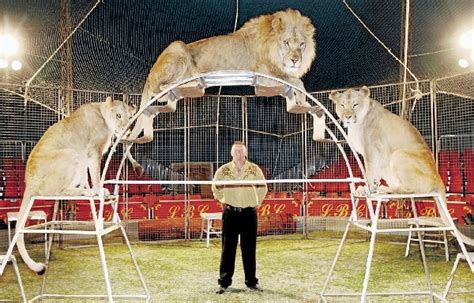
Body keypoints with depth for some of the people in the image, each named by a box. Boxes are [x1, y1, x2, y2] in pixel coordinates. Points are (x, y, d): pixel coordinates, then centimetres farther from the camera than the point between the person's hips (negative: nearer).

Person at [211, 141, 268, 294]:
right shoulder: (223, 170, 0)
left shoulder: (254, 169, 1)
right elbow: (215, 187, 14)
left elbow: (263, 188, 13)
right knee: (228, 248, 3)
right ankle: (224, 282, 11)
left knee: (249, 248, 5)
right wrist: (224, 201, 11)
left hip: (249, 213, 0)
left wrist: (256, 202, 10)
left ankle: (251, 281, 16)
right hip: (230, 213, 0)